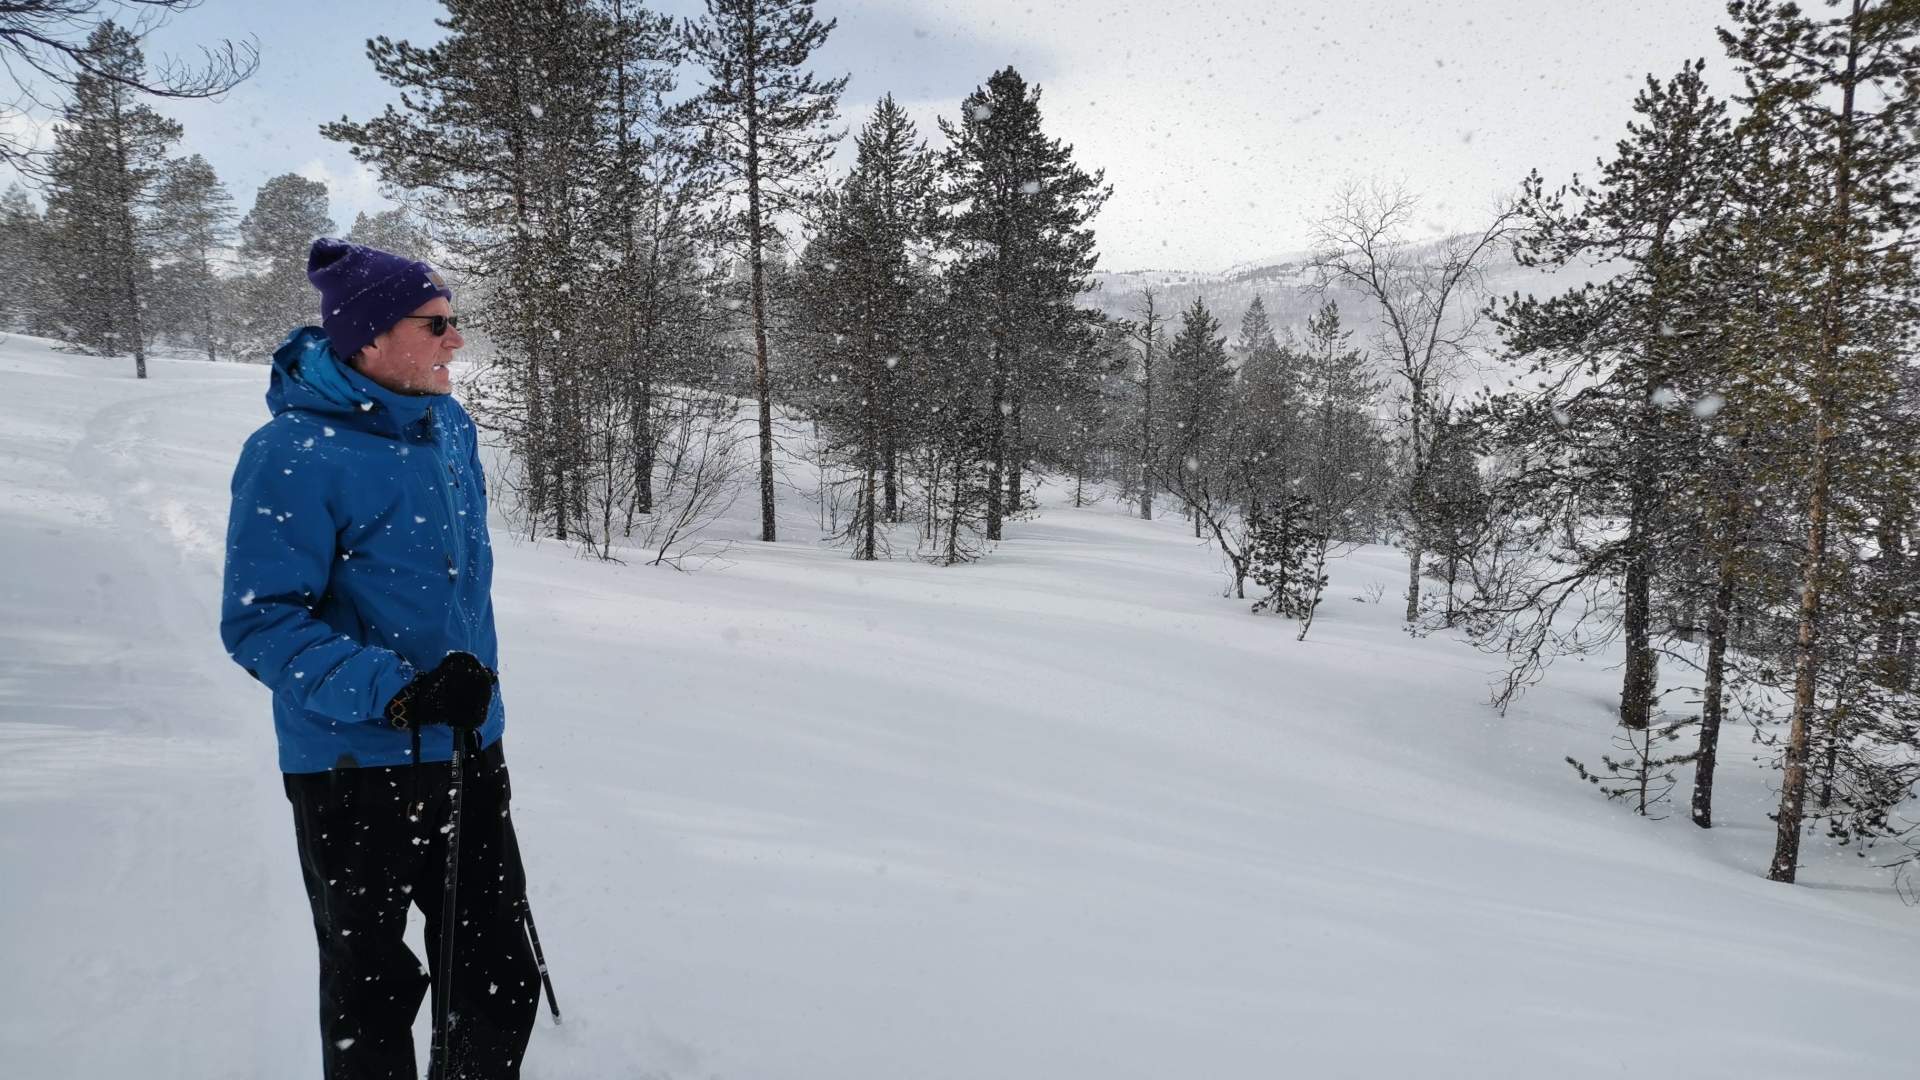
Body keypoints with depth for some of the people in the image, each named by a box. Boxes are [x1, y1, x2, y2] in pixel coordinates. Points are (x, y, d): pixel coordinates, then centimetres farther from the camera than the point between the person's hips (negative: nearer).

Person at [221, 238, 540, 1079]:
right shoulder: (294, 454, -18)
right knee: (374, 995, 13)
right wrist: (399, 692, -28)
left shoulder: (450, 425, 4)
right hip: (355, 771, -6)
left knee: (502, 979, 14)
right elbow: (259, 624, -17)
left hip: (467, 756, 6)